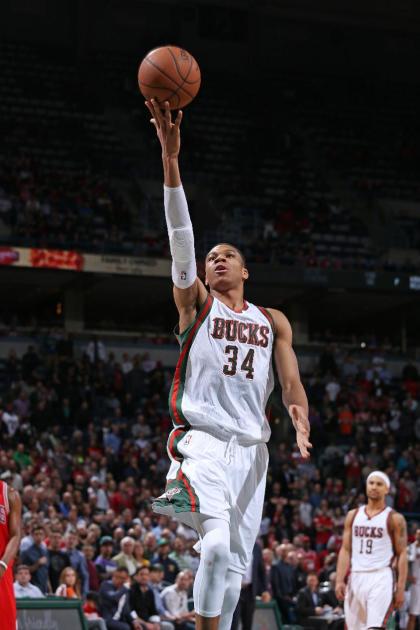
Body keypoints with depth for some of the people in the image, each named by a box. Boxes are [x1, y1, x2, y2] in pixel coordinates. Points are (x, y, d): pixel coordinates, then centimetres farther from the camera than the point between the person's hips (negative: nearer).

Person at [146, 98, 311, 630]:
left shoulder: (272, 322, 18)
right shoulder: (195, 302, 7)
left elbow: (291, 381, 10)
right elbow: (180, 236, -5)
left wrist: (300, 418, -14)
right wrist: (170, 158, -17)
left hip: (250, 448, 4)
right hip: (199, 440, -4)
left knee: (235, 566, 4)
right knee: (218, 544, -25)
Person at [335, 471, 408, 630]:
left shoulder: (395, 519, 0)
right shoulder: (353, 515, 12)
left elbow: (402, 554, -2)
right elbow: (345, 550, 10)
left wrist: (401, 588, -9)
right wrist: (339, 581, -1)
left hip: (380, 578, -5)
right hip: (356, 578, 5)